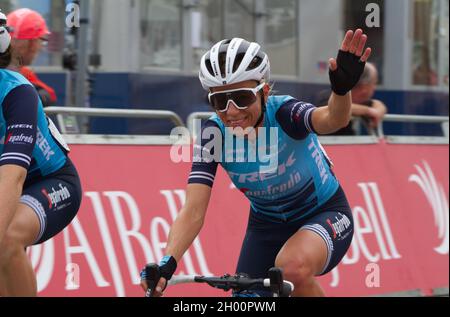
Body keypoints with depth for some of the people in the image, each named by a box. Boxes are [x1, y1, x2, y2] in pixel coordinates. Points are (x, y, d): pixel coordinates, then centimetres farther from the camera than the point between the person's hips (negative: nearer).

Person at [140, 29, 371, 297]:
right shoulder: (214, 135, -20)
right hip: (268, 224, 4)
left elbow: (332, 119, -50)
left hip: (324, 214, -4)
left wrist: (342, 88, -74)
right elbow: (193, 212, -27)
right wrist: (166, 264, -45)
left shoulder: (283, 113, -28)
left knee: (292, 265, -35)